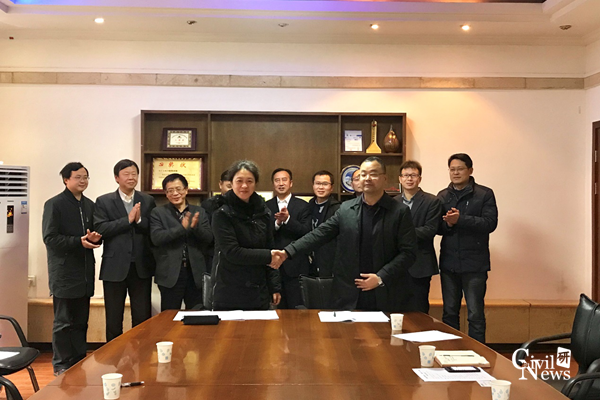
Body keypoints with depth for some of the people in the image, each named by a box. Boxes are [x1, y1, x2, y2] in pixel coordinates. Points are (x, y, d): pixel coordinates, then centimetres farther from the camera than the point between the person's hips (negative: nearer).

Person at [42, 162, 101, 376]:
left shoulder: (89, 205, 14)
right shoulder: (54, 204, -6)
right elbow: (50, 238, -13)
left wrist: (95, 238, -2)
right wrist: (79, 241, -20)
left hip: (85, 272, 6)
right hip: (64, 272, -6)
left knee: (81, 322, 12)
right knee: (63, 322, 0)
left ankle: (79, 363, 21)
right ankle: (61, 366, 10)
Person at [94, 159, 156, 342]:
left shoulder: (148, 201, 7)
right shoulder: (104, 201, 2)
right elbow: (100, 229, -11)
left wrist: (139, 220, -16)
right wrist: (128, 219, -16)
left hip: (141, 266, 1)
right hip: (115, 267, -1)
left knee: (143, 318, 5)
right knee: (114, 319, 8)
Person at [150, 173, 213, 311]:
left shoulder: (199, 212, 10)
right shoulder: (158, 213, 2)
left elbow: (209, 238, 2)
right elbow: (156, 238, -12)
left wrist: (195, 227, -18)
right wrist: (182, 228, -23)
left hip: (196, 273, 3)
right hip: (170, 274, -2)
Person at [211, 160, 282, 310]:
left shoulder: (263, 212, 6)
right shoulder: (222, 213, -8)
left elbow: (270, 250, 10)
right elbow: (232, 252, -15)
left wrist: (274, 287, 7)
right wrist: (267, 256, -11)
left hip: (259, 292, 4)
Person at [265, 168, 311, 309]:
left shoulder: (302, 206, 3)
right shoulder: (266, 207, 10)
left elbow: (306, 232, -8)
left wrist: (288, 219, -20)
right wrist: (277, 222, -17)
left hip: (295, 266, -2)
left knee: (297, 308, -1)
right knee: (278, 308, 7)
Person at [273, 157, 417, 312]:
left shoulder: (400, 212, -2)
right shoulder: (346, 208, 6)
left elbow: (408, 252, -5)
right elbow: (320, 233, 2)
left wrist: (381, 278, -14)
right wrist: (288, 252, -9)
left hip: (386, 298, -2)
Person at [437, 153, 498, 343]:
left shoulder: (484, 194, -1)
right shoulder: (442, 196, 11)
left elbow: (490, 223, -13)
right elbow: (436, 226, 6)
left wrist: (460, 219, -21)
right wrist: (447, 224, -16)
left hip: (474, 264, -4)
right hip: (449, 263, 4)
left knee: (475, 315, -1)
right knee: (449, 313, 13)